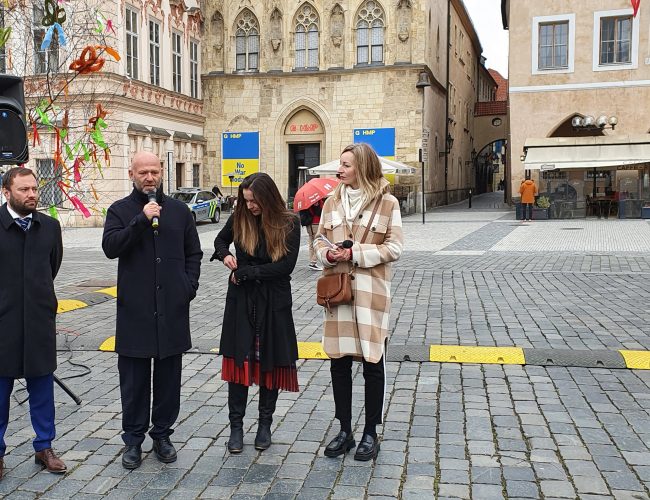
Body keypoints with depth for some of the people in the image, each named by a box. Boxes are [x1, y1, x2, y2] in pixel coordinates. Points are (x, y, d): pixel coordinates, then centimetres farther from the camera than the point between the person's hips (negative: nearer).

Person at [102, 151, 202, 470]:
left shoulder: (179, 210, 9)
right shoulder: (120, 210, 3)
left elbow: (193, 252, 13)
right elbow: (110, 247, -13)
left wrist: (189, 286, 1)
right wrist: (142, 219, -20)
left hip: (172, 308, 2)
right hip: (135, 309, -2)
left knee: (168, 376, 9)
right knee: (134, 378, 5)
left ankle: (162, 434, 24)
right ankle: (133, 439, 19)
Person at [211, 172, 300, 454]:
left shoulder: (289, 224, -7)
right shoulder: (239, 219, 0)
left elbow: (286, 265, -13)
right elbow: (220, 240, 19)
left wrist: (245, 273, -12)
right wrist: (224, 255, -3)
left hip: (274, 304, -1)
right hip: (241, 302, 2)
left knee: (270, 362, 7)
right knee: (239, 362, 2)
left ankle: (265, 425, 22)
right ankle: (236, 426, 13)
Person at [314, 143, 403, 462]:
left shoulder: (387, 203, -4)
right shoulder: (332, 202, 9)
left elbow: (394, 248, -6)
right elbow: (320, 241, 13)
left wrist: (355, 253, -15)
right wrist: (328, 254, -9)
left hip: (370, 292, -4)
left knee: (372, 364, 5)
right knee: (339, 363, 9)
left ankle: (370, 434, 21)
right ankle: (345, 431, 24)